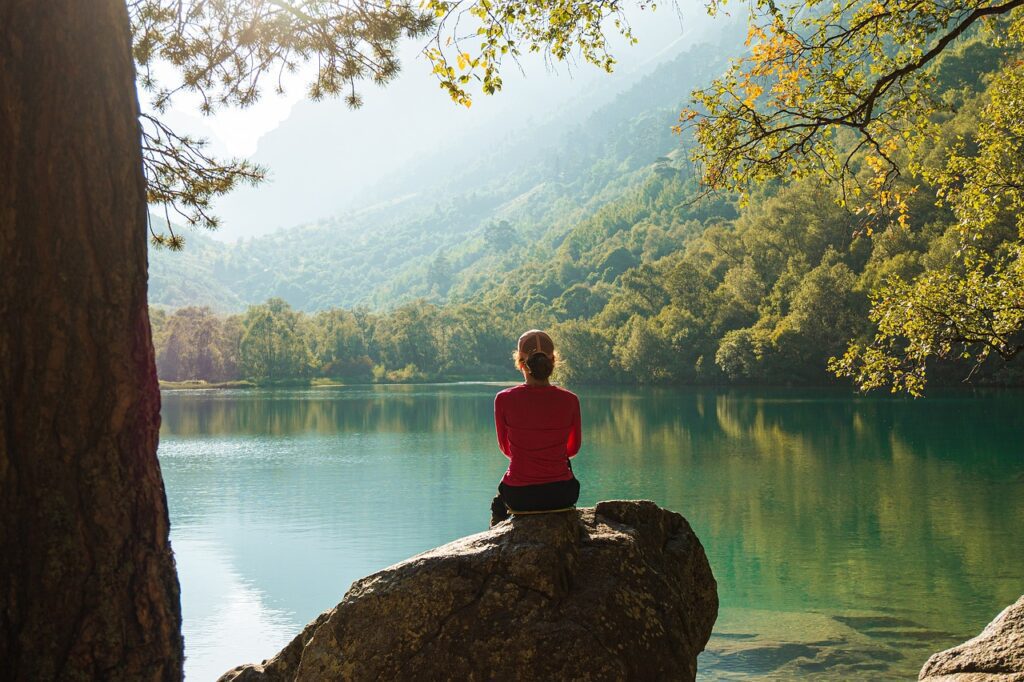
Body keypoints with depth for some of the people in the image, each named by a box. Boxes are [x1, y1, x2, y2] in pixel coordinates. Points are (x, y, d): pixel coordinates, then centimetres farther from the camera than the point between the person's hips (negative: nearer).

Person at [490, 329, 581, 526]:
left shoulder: (504, 399, -13)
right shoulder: (570, 400, -10)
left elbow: (505, 449, 4)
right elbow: (574, 448, 6)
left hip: (519, 496, -1)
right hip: (561, 495, 1)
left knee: (500, 495, 35)